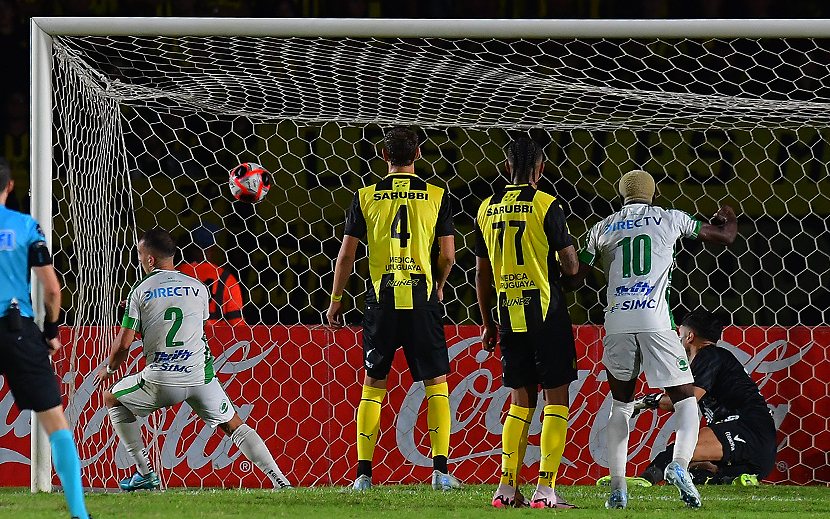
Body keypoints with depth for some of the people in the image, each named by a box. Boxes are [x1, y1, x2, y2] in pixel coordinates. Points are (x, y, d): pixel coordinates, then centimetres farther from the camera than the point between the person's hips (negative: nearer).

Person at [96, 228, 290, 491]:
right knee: (233, 425, 17)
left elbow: (124, 344, -4)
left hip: (160, 380, -3)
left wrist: (109, 368, 19)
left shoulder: (140, 291, 1)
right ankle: (279, 480, 1)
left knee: (112, 398, 22)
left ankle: (144, 473, 16)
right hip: (200, 377, 3)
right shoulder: (197, 287, 10)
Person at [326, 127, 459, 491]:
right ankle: (441, 469, -4)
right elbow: (447, 255, 0)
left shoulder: (366, 197, 1)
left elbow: (346, 255, 2)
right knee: (436, 383, 6)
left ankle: (364, 473, 4)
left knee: (373, 385, 8)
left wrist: (336, 301, 13)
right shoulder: (436, 196, 0)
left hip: (382, 299, 1)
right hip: (421, 297, -1)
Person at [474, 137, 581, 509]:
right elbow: (570, 266, -10)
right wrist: (566, 257, 14)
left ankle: (507, 488, 9)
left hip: (509, 313, 5)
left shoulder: (487, 209, 8)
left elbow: (482, 273, 13)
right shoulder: (545, 206, -8)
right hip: (545, 311, -5)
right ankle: (545, 489, -9)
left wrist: (487, 323, 21)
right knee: (555, 398, 0)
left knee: (521, 400, 14)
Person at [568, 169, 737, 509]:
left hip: (617, 324, 2)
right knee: (686, 400, 5)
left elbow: (573, 279, 13)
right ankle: (680, 464, -23)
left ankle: (617, 486, 7)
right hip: (655, 321, -2)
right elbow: (725, 237, 23)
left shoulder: (603, 229, 15)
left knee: (620, 404, 18)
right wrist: (728, 220, 46)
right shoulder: (669, 219, 12)